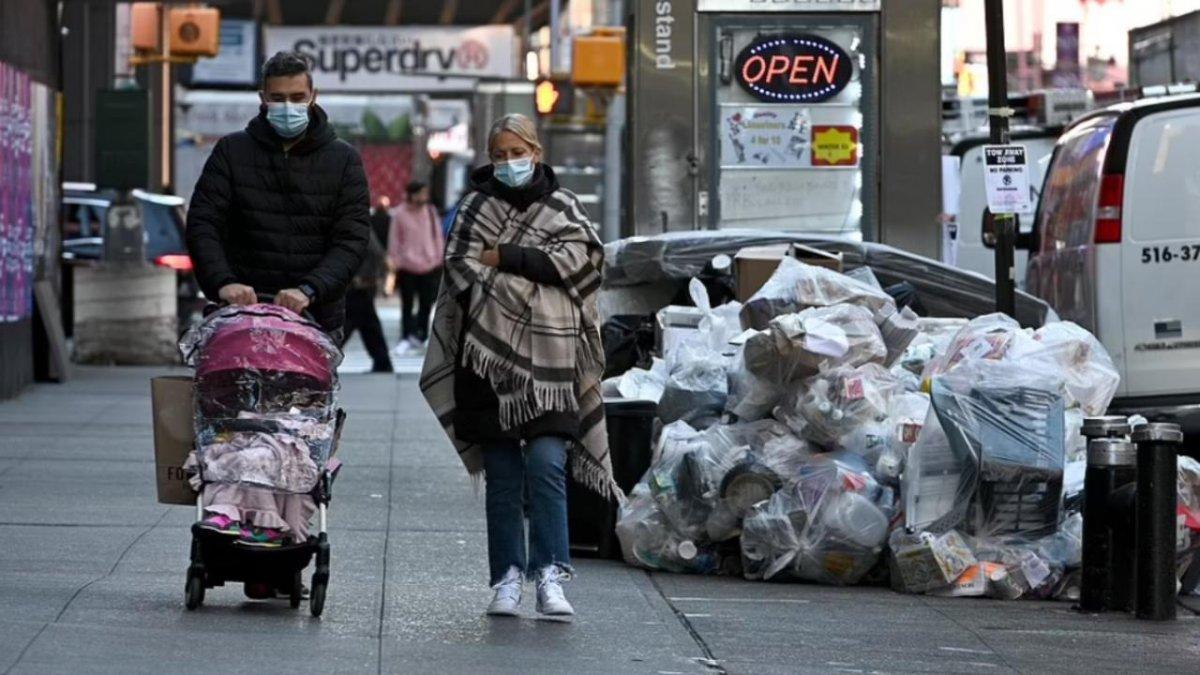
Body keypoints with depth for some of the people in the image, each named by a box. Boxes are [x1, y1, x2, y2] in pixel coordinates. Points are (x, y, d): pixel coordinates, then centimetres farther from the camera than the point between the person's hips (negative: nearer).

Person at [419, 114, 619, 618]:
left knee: (547, 463, -13)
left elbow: (575, 258, -3)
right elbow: (460, 268, 1)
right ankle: (507, 578, 7)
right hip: (491, 354, 1)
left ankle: (550, 575, -15)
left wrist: (503, 258, -6)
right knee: (502, 474, 3)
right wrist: (532, 271, -10)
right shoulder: (476, 207, 13)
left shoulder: (563, 207, 14)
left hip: (549, 356, -1)